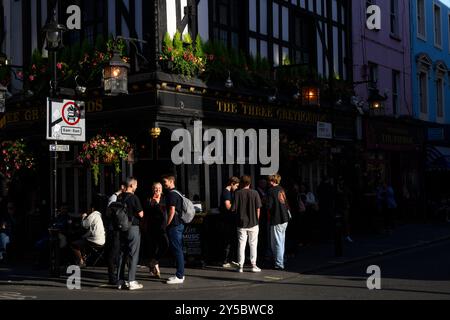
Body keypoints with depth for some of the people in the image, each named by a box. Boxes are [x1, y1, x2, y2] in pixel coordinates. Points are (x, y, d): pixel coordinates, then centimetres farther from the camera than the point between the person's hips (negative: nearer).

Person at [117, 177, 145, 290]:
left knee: (122, 254, 11)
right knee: (133, 255, -2)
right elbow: (141, 214, -13)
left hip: (122, 228, 7)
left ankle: (121, 281, 14)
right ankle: (131, 282, -4)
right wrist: (141, 210, 7)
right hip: (133, 227, -7)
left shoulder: (119, 197, 6)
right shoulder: (133, 197, -14)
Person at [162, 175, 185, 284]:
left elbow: (172, 211, -19)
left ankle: (179, 276, -5)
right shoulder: (177, 193, 17)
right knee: (178, 250, 13)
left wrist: (167, 224, -13)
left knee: (177, 250, -7)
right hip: (179, 224, 10)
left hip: (174, 226, -10)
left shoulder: (171, 194, -14)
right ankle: (180, 274, 19)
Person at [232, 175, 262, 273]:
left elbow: (233, 209, -6)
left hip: (241, 223, 0)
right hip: (253, 223, 0)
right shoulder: (254, 193, -3)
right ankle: (254, 265, 10)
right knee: (253, 244, 9)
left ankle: (240, 266, 8)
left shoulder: (238, 193, -6)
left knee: (241, 245, 6)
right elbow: (258, 208, -2)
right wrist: (257, 220, 10)